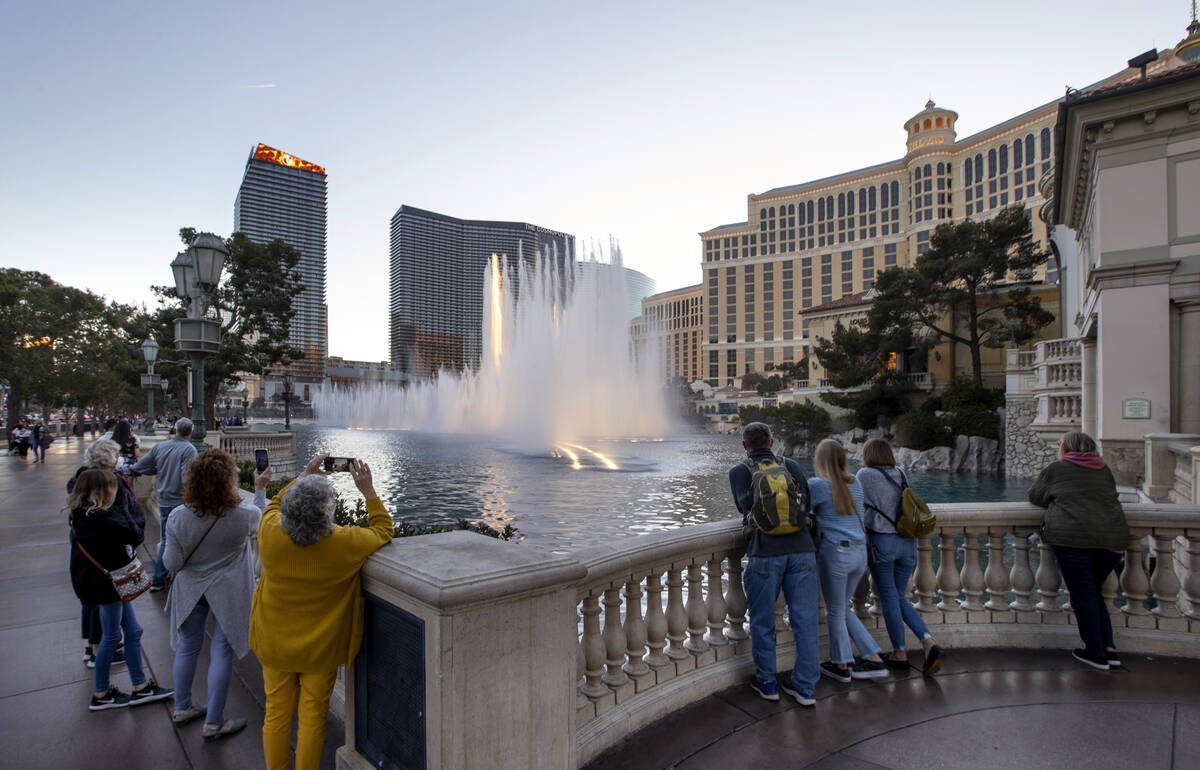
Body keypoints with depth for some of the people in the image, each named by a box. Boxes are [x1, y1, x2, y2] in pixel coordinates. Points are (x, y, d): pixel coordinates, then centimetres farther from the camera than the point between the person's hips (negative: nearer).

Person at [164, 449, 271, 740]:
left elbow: (172, 563, -10)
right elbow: (263, 519, 2)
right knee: (221, 652, 8)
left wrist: (167, 552, 11)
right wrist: (260, 489, 11)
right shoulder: (244, 515, -24)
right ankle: (213, 722, 19)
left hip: (190, 590, 3)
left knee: (187, 647, 21)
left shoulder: (178, 517, -18)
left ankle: (182, 708, 40)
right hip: (227, 592, -3)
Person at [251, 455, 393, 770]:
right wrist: (368, 491, -5)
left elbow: (276, 504, 4)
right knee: (313, 715, 16)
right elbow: (383, 531, -6)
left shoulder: (270, 533, -21)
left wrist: (304, 475, 7)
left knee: (276, 712, 21)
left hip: (274, 643, 3)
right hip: (320, 649, -2)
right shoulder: (344, 543, -27)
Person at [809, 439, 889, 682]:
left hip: (836, 551, -7)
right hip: (860, 552, 7)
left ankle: (841, 666, 24)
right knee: (843, 609, 22)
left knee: (835, 613, 11)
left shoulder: (817, 485, -11)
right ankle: (874, 659, 22)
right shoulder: (855, 484, 9)